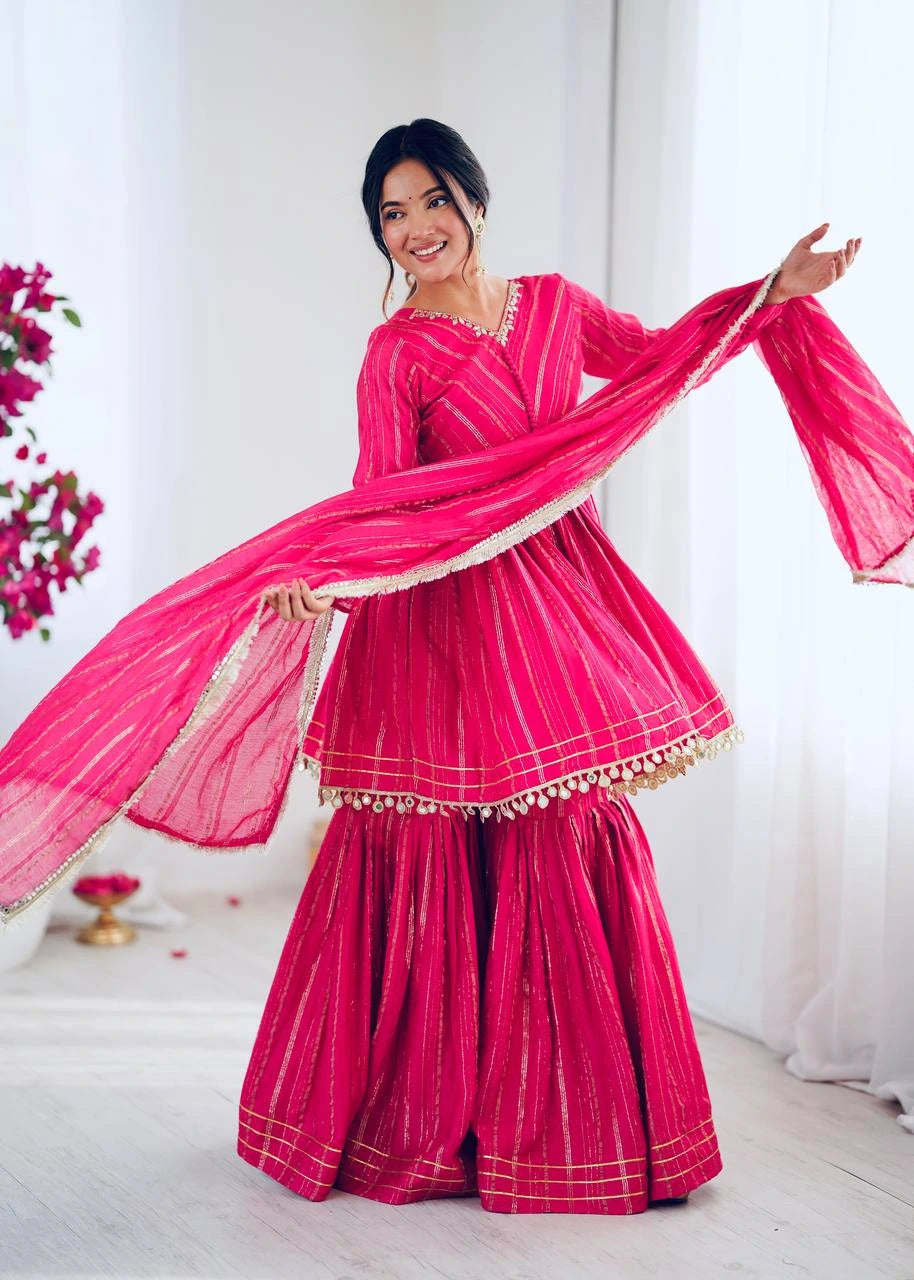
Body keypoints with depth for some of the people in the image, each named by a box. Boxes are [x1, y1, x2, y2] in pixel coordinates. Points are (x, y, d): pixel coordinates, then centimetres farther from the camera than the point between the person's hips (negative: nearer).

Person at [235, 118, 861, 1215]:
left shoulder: (553, 304, 9)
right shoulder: (397, 353, -5)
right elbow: (381, 502, -14)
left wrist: (778, 293, 19)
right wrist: (321, 576, -32)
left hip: (564, 599, 5)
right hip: (449, 615, -4)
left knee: (574, 846, 5)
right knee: (443, 862, -2)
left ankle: (556, 1114, 19)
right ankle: (418, 1114, 15)